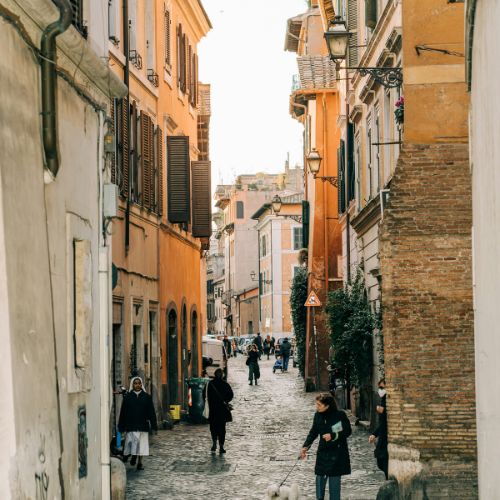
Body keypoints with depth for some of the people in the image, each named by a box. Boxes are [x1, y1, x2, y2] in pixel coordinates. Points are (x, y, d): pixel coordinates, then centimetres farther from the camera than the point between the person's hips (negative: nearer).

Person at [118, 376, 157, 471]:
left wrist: (154, 425, 1)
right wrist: (121, 426, 0)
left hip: (143, 425, 1)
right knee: (132, 441, -10)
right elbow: (123, 412, 3)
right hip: (131, 425, -1)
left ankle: (140, 462, 12)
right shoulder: (127, 397, 4)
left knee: (142, 444, 4)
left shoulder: (147, 397, 6)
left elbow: (151, 412, 6)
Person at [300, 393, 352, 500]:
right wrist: (305, 446, -1)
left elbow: (348, 431, -7)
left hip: (337, 452, -4)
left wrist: (333, 436, -19)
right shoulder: (318, 415, 1)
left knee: (334, 479, 0)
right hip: (322, 452, 4)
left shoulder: (340, 415, -12)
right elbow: (313, 432, 9)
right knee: (320, 479, 5)